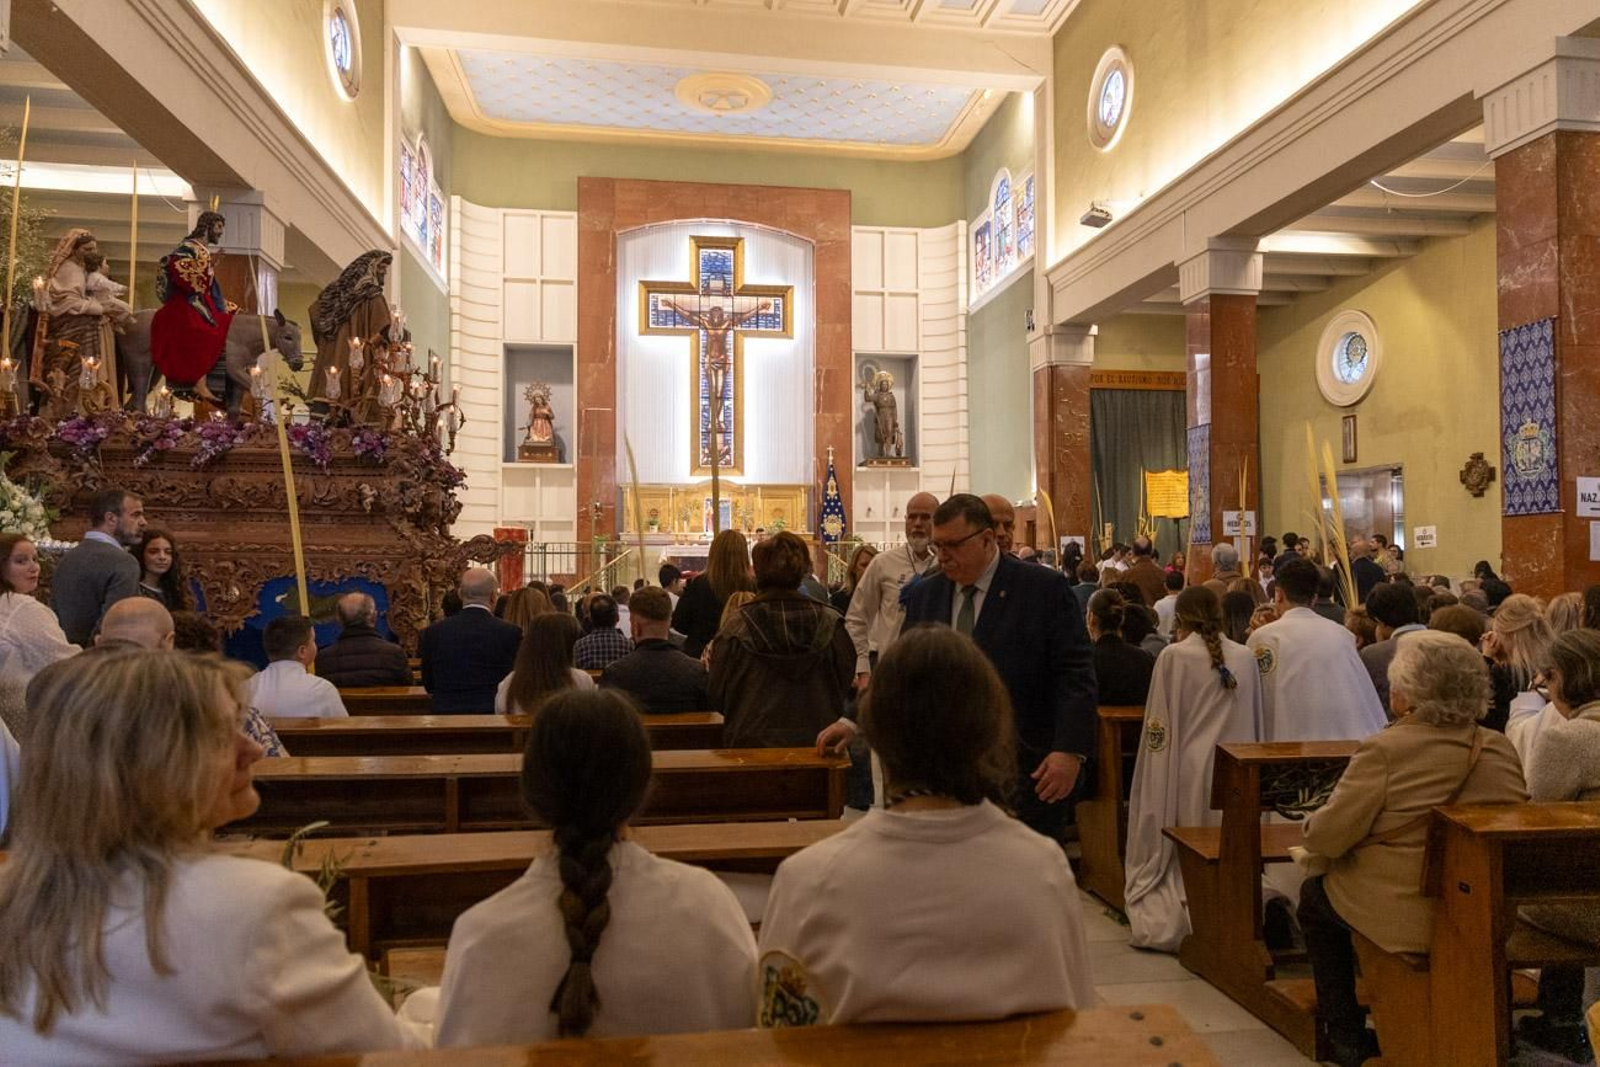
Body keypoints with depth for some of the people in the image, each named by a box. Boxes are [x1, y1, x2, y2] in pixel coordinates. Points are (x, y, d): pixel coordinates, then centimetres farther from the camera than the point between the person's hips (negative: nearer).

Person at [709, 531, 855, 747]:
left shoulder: (736, 630, -11)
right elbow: (845, 684, 3)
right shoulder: (830, 624, -7)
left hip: (753, 745, -1)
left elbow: (718, 697, -2)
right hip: (817, 743, 1)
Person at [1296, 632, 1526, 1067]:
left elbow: (1327, 837, -19)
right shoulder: (1502, 750, -4)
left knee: (1314, 896, 23)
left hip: (1403, 917, -6)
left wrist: (1313, 826, 6)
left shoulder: (1386, 749, -21)